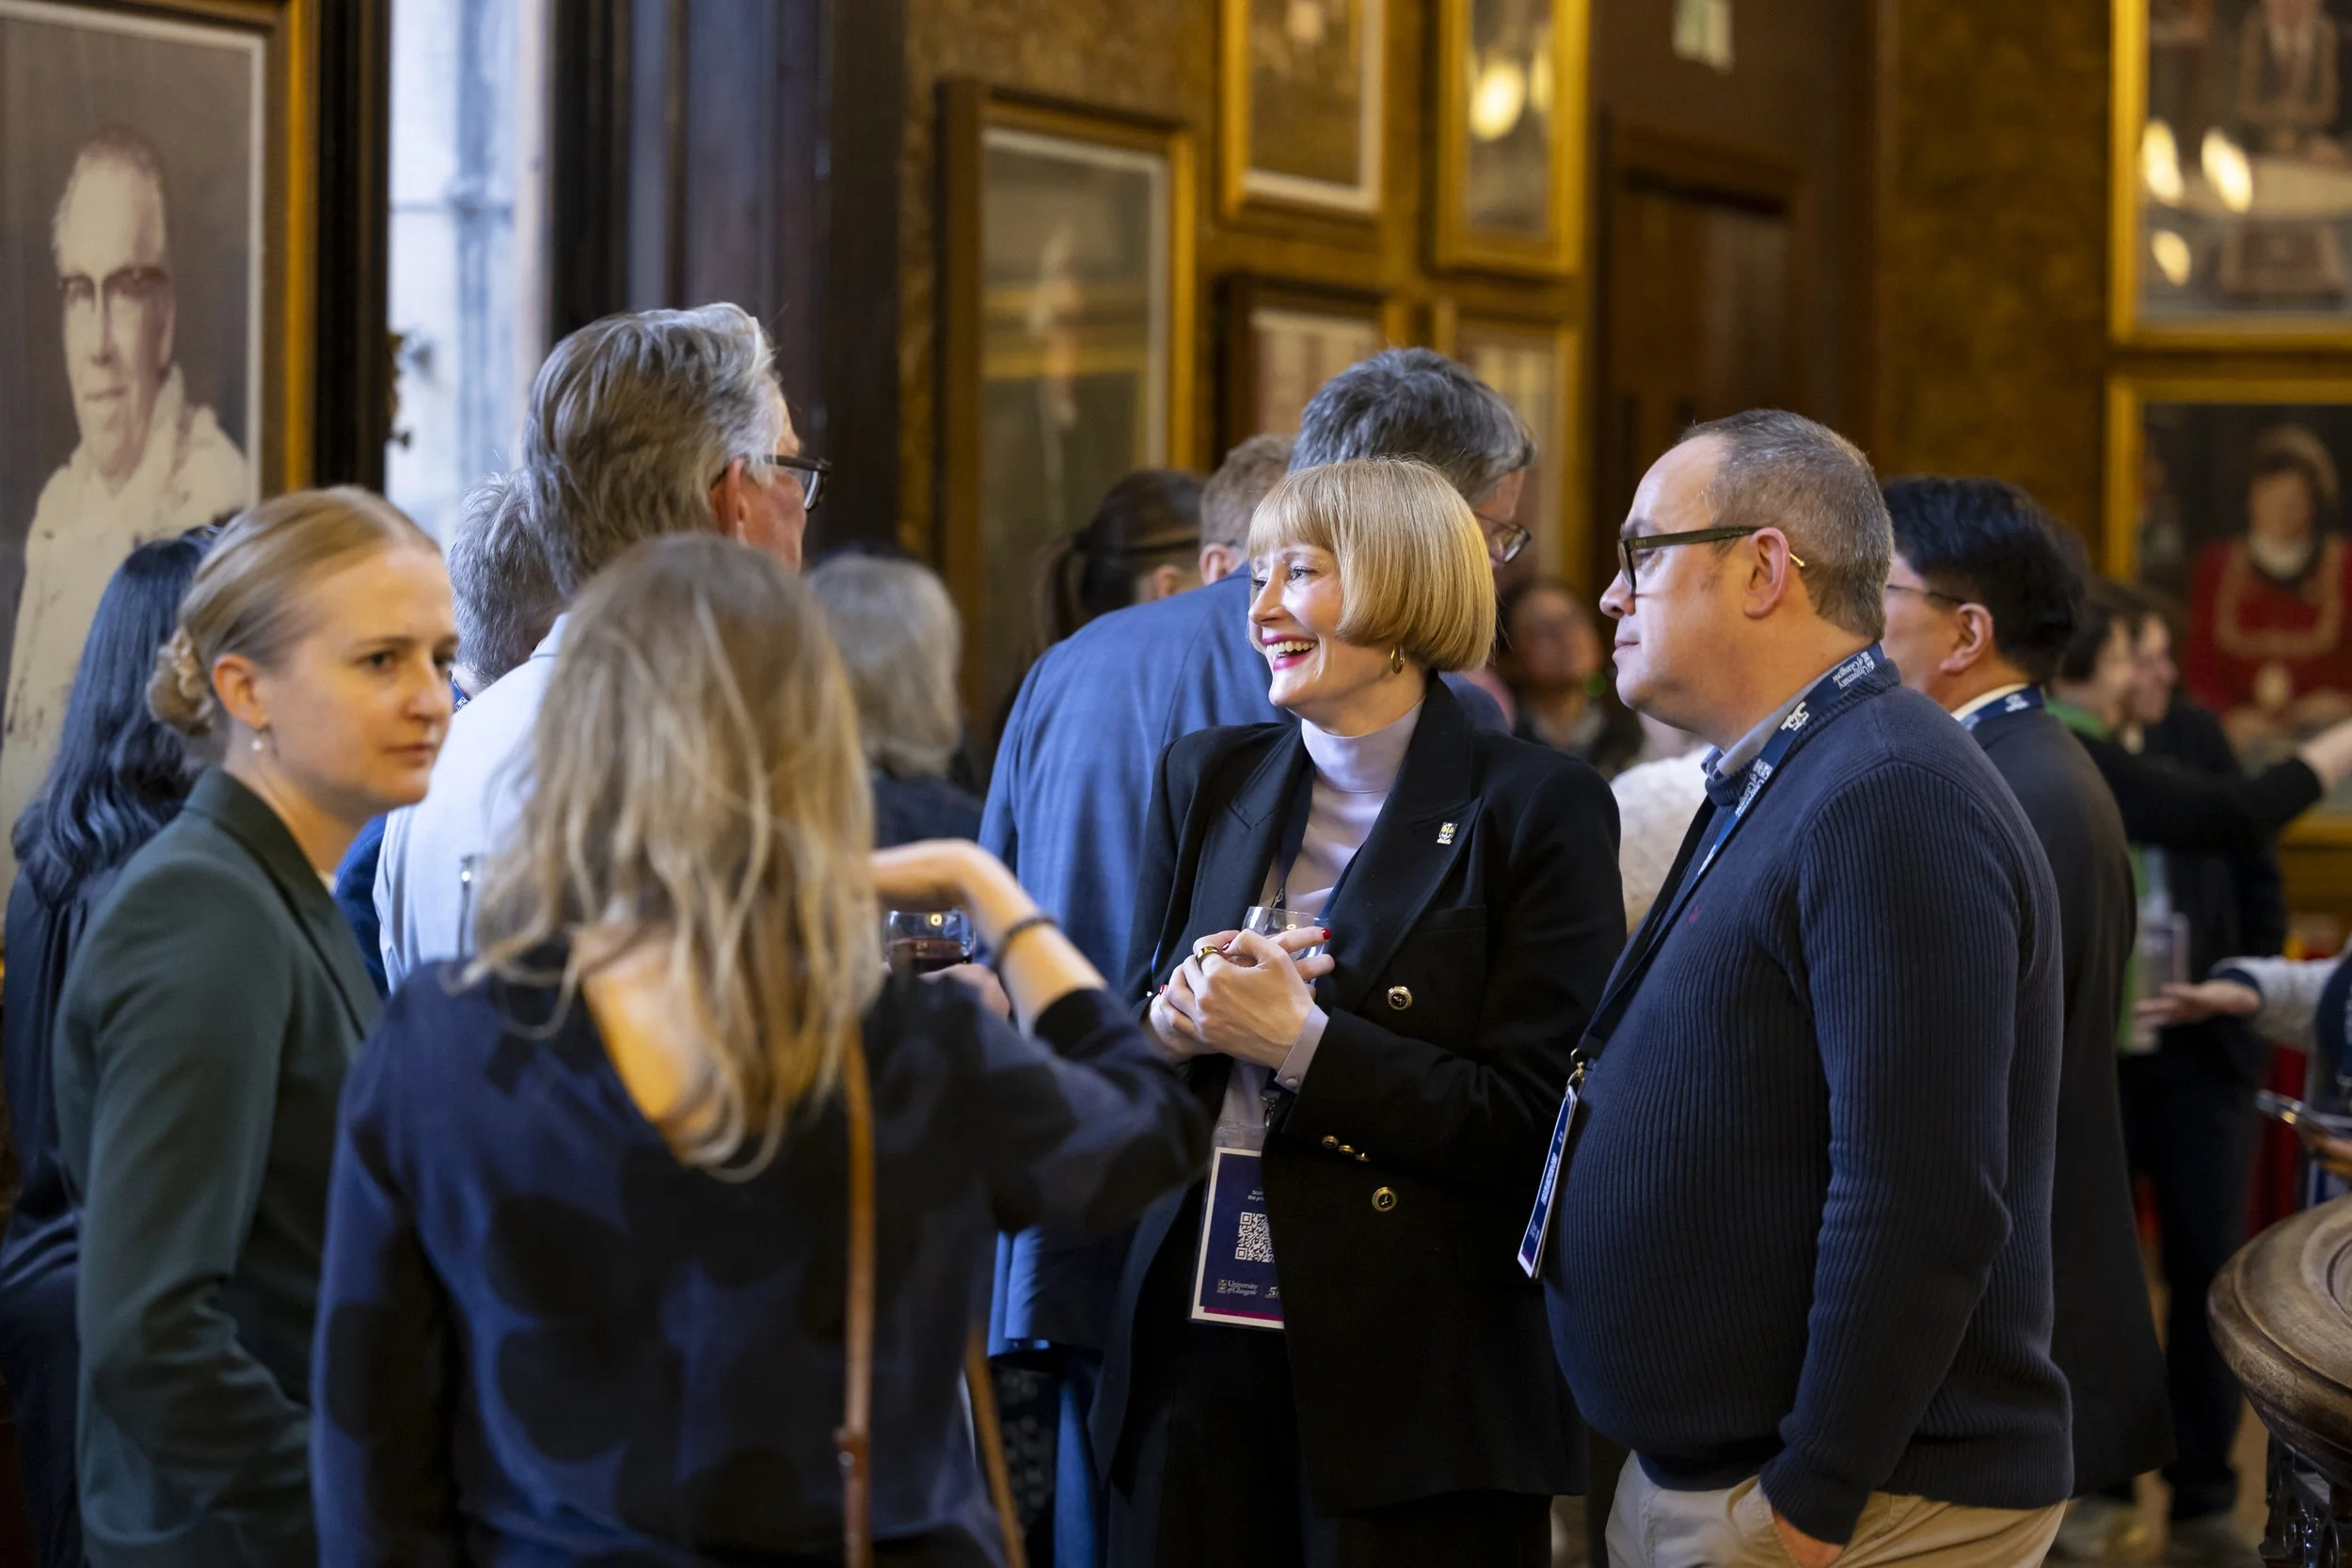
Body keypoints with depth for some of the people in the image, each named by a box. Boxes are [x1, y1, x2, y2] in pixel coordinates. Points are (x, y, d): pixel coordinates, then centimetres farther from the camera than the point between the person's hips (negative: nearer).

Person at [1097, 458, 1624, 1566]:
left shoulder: (1535, 809, -5)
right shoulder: (1205, 781, 11)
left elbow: (1535, 1126, -11)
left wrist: (1302, 1043, -16)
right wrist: (1175, 1023, -8)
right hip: (1197, 1348, 4)